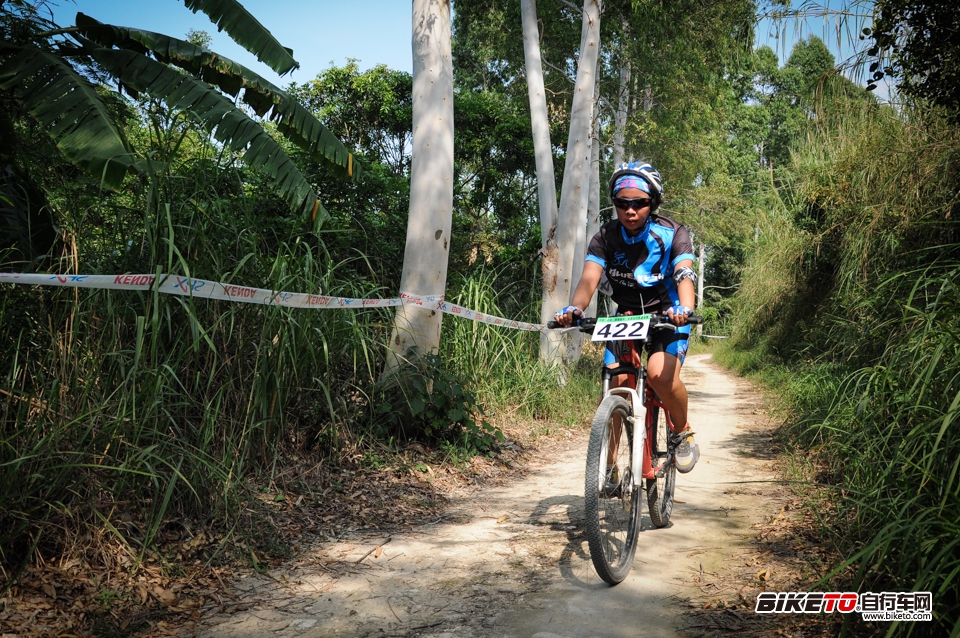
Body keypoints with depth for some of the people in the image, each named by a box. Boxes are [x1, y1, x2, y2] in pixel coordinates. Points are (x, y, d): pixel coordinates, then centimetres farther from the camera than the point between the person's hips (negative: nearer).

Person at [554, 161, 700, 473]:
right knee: (613, 387, -14)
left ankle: (684, 432, 0)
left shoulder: (672, 234, -14)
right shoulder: (606, 237, -8)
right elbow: (589, 278, -21)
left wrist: (685, 308, -50)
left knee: (660, 374, -29)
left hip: (667, 316, -3)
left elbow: (685, 275, -28)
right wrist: (574, 309, -42)